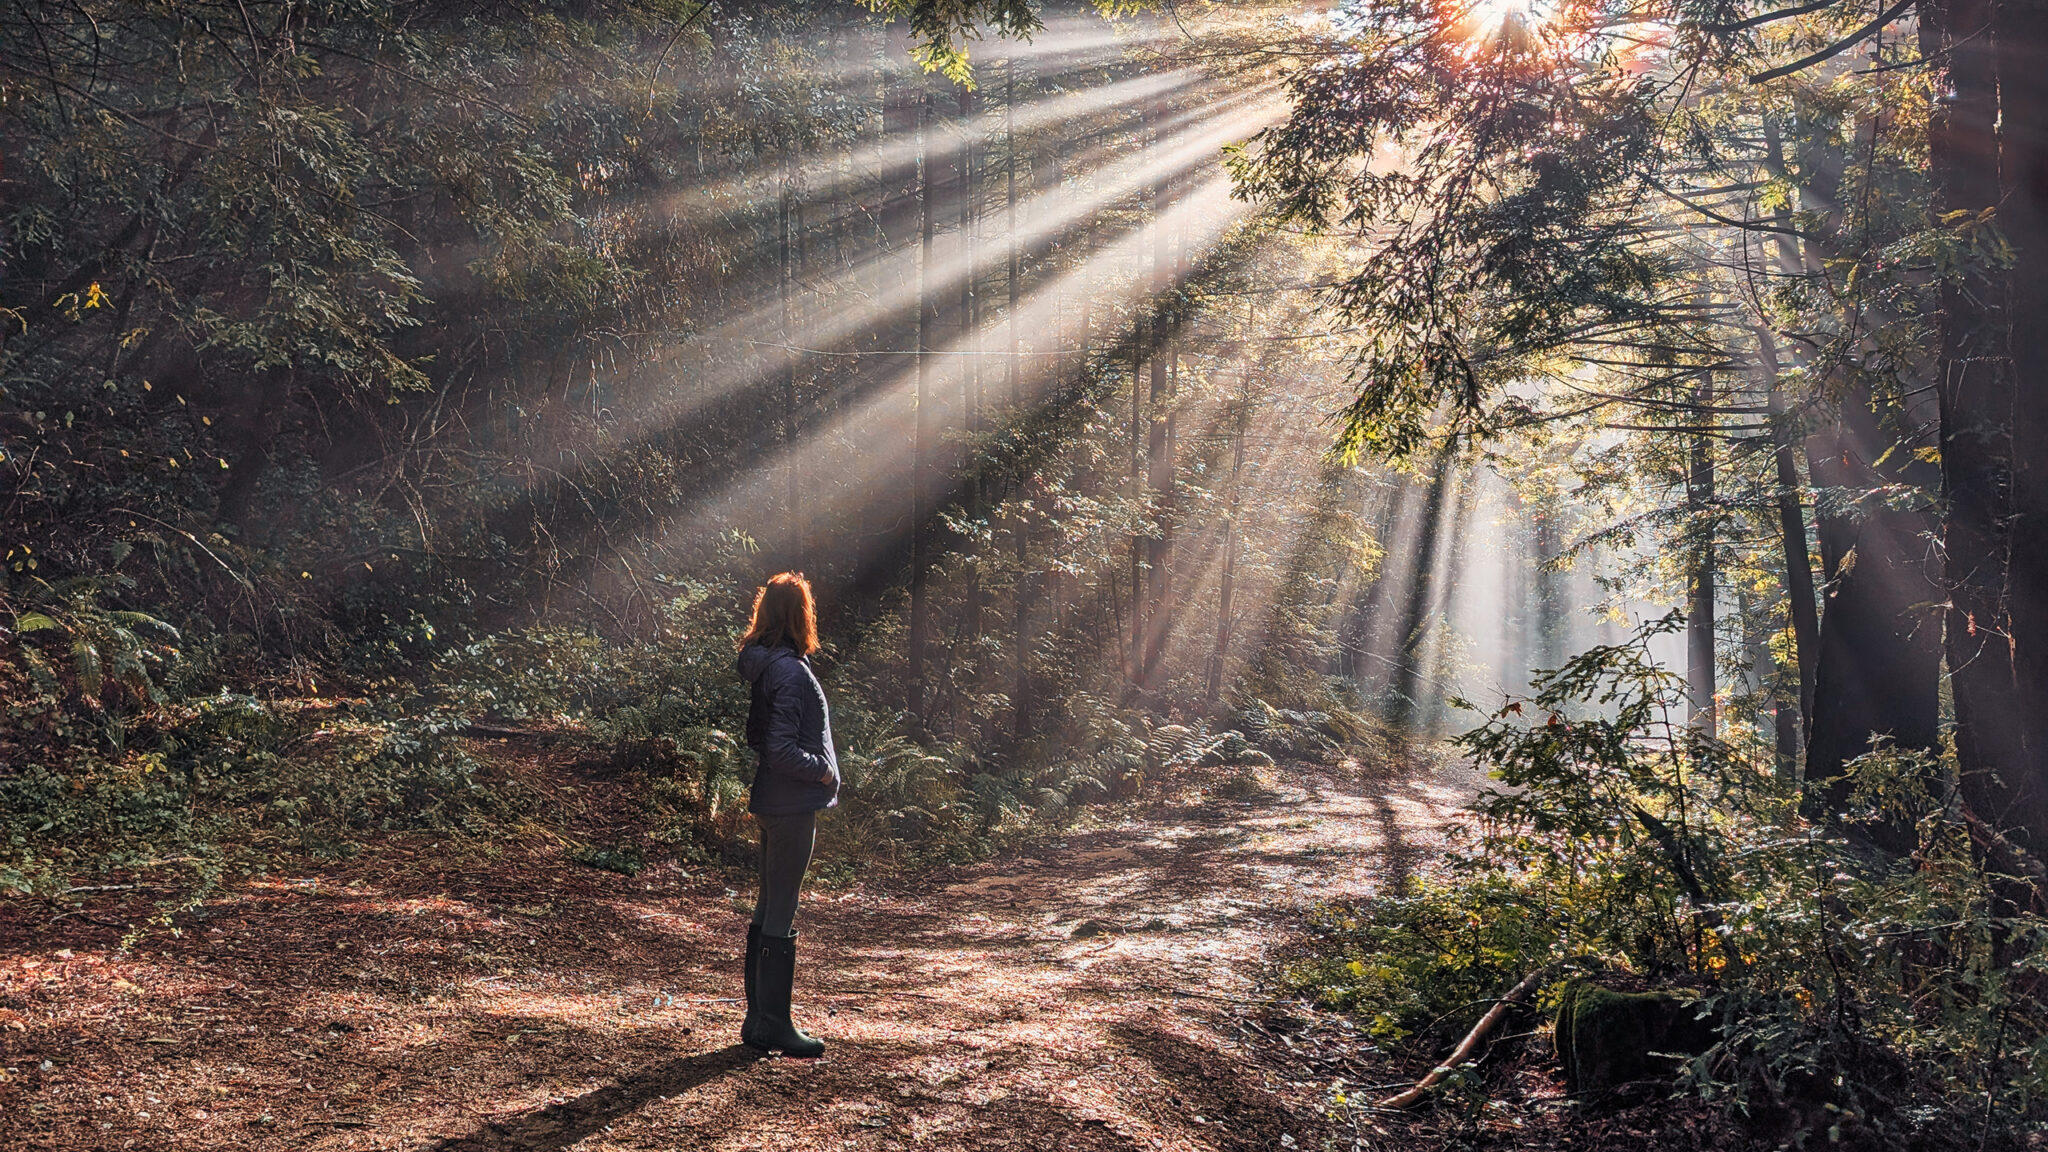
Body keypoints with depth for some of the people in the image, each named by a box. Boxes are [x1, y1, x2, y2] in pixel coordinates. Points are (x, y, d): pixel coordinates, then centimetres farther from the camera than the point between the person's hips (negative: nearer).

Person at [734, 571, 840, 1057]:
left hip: (772, 802, 9)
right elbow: (781, 749, -23)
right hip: (792, 805, -9)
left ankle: (758, 1020, 24)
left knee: (768, 908, 15)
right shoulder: (790, 671, -19)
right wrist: (824, 770, -10)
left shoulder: (757, 664, 8)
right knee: (780, 916, -2)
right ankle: (774, 1025, 6)